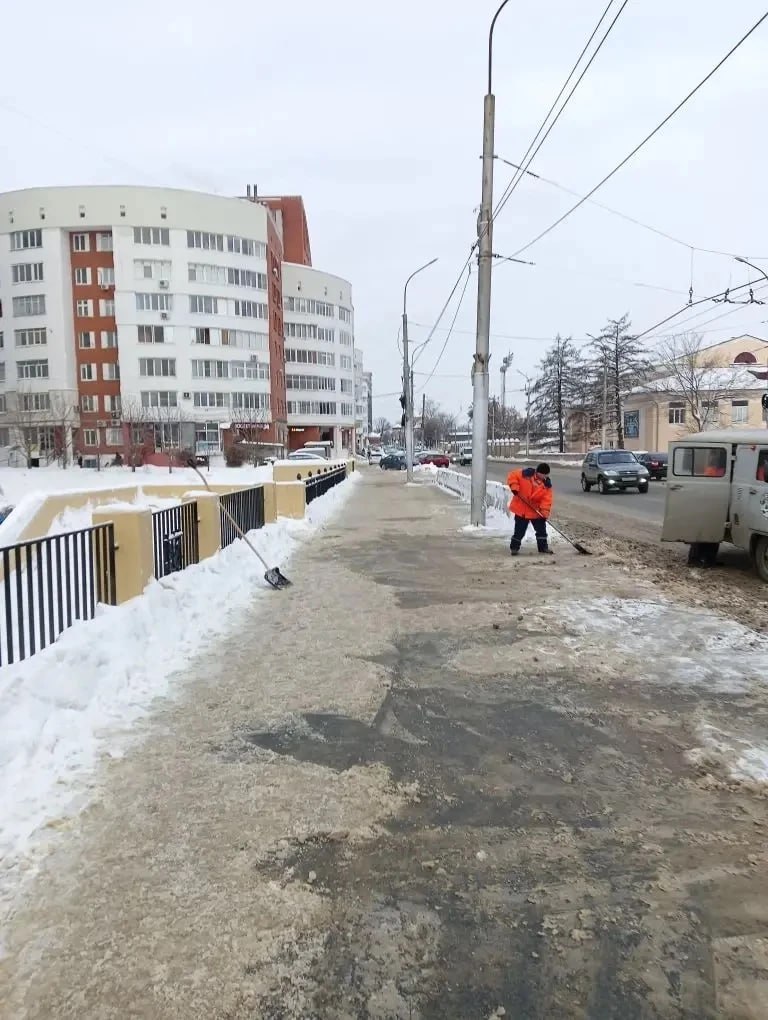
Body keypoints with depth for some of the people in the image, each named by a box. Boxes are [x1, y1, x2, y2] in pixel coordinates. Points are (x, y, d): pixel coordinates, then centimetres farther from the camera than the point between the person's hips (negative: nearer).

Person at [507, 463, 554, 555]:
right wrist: (514, 486, -22)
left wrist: (545, 512, -18)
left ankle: (543, 546, 22)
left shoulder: (547, 483, -6)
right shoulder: (526, 473, -15)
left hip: (536, 511, 3)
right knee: (519, 530, 3)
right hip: (521, 508, -3)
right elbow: (513, 475, -9)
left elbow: (547, 499, -9)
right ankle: (514, 547, 16)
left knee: (541, 529, 9)